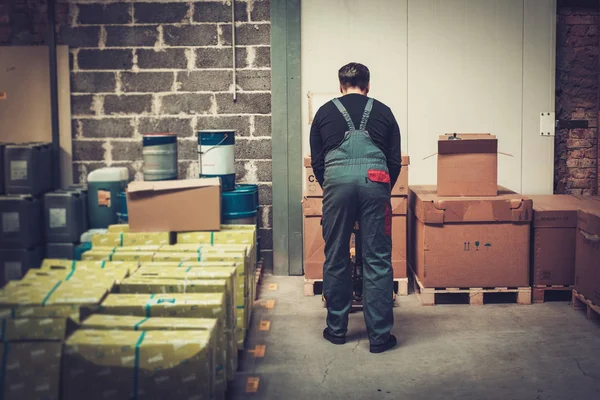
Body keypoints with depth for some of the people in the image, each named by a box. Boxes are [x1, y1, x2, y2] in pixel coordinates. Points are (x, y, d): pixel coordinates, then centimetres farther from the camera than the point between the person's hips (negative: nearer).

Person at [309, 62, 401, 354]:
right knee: (377, 261, 5)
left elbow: (317, 161, 18)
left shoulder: (324, 112, 20)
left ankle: (336, 329, 22)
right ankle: (379, 336, 9)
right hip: (375, 182, 0)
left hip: (337, 181, 0)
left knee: (336, 259, 11)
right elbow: (395, 161, 17)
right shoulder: (383, 111, 19)